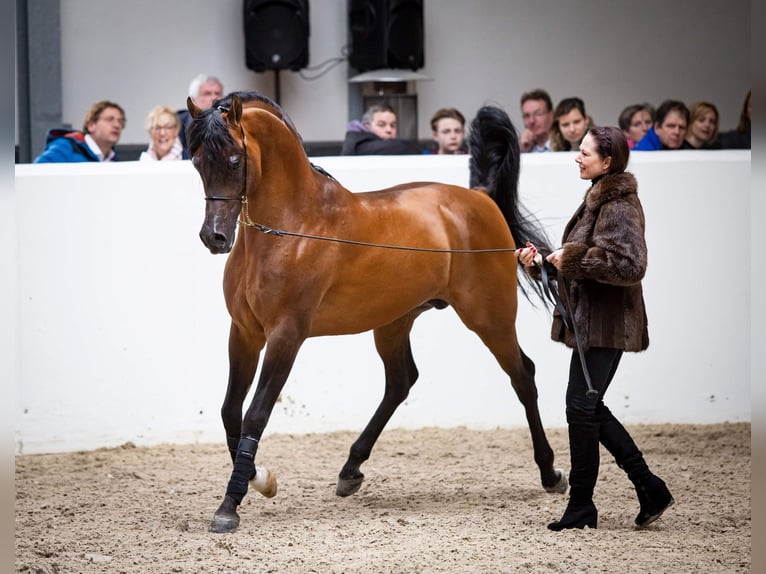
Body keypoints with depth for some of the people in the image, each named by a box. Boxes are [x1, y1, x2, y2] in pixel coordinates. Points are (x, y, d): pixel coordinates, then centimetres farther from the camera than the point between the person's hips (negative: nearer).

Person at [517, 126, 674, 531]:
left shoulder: (619, 205, -16)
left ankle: (581, 508, 3)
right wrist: (544, 262, 7)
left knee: (581, 407, -6)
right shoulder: (598, 199, 15)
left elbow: (629, 265, -26)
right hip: (590, 321, 11)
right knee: (590, 408, 13)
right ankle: (650, 490, 18)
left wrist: (573, 258, -23)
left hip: (605, 325, -11)